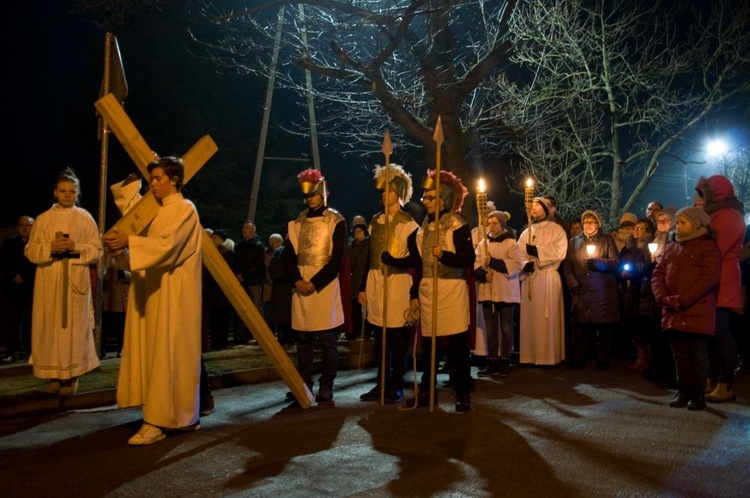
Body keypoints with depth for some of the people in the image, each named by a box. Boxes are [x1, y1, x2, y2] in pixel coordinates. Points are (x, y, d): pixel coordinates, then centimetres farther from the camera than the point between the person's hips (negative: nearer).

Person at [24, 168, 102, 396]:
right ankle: (54, 374, 10)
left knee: (73, 325, -3)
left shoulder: (85, 218, 5)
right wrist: (50, 248, -13)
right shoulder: (43, 219, 9)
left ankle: (72, 376, 4)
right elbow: (30, 250, 6)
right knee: (50, 325, 1)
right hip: (48, 280, 2)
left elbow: (97, 250, 2)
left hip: (75, 279, -2)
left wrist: (76, 247, -15)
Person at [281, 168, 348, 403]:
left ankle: (326, 385, 9)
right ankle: (304, 383, 19)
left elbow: (337, 259, -8)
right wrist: (297, 280, -7)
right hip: (301, 286, 5)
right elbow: (288, 255, 9)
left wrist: (314, 282, -13)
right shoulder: (297, 222, 12)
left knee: (327, 339, -1)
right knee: (302, 338, 8)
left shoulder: (336, 221, -2)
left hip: (324, 286, -4)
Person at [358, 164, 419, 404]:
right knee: (379, 336, 10)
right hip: (375, 283, 6)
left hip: (398, 284, -5)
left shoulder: (409, 223, -3)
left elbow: (415, 260, -7)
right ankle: (381, 384, 20)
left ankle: (396, 387, 12)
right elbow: (370, 256, 14)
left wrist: (415, 294, -18)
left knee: (398, 339, 1)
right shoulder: (376, 221, 13)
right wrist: (363, 286, 12)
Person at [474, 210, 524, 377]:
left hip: (506, 293, -4)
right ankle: (492, 363, 13)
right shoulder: (482, 244, 12)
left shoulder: (512, 243, -1)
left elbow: (517, 265, -13)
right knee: (491, 329, 8)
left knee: (506, 328, 2)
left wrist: (493, 262, -15)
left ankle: (505, 362, 9)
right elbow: (475, 265, 5)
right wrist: (483, 274, -16)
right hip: (487, 292, 4)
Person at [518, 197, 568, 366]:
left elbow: (560, 251, -10)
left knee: (547, 317, -5)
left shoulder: (556, 229, 4)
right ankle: (530, 355, 8)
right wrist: (524, 264, -13)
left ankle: (548, 356, 1)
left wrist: (537, 250, -15)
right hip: (529, 278, 4)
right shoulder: (526, 232, 17)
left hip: (548, 278, -4)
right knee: (529, 316, 3)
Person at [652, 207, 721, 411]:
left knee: (698, 353, 1)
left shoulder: (709, 247, -1)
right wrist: (663, 298, -7)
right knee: (679, 354, 9)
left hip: (697, 312, -5)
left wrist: (682, 300, -17)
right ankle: (683, 391, 17)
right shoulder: (671, 248, 18)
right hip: (673, 312, 6)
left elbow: (709, 277, -13)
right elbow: (658, 274, 11)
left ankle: (699, 394, 9)